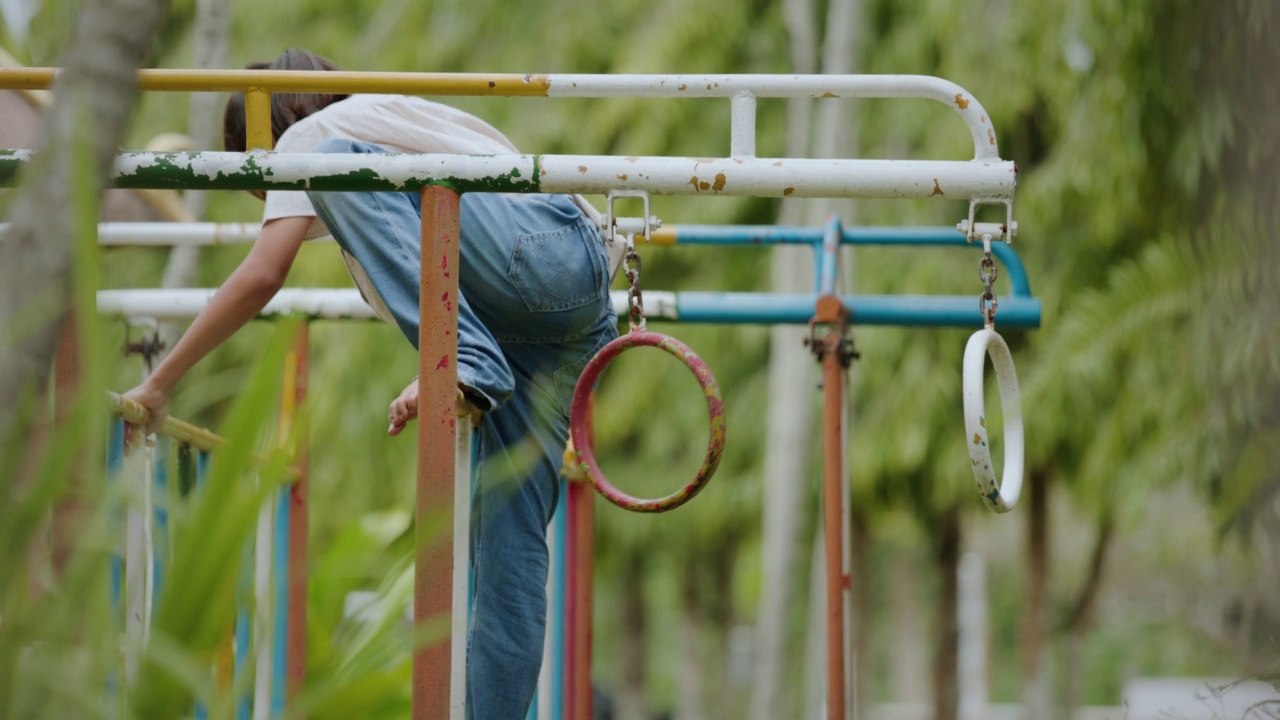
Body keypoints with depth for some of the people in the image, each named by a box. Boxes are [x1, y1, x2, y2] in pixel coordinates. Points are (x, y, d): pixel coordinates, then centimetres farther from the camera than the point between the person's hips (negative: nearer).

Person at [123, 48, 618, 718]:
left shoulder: (313, 134, 11)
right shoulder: (393, 121, 37)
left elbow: (260, 276, -2)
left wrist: (158, 384, 4)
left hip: (545, 254, -8)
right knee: (506, 533, 4)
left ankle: (466, 361, -27)